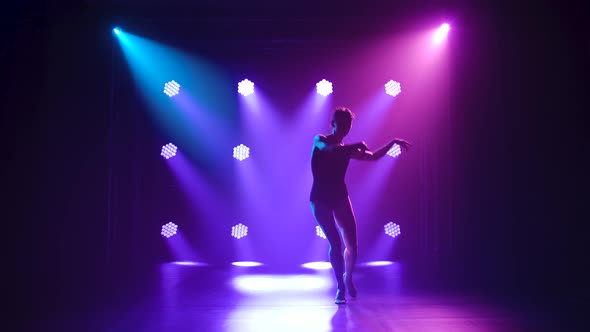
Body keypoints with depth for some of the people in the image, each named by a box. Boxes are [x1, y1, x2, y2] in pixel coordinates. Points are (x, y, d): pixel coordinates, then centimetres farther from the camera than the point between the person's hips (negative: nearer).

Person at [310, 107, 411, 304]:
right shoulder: (319, 140, -2)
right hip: (320, 199, -4)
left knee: (351, 245, -2)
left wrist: (393, 142, 13)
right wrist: (358, 146, -23)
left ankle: (348, 278, 26)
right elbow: (330, 150, -25)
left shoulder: (347, 149, 11)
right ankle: (341, 287, 4)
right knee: (335, 244, -12)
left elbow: (374, 157, 18)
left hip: (340, 198, 4)